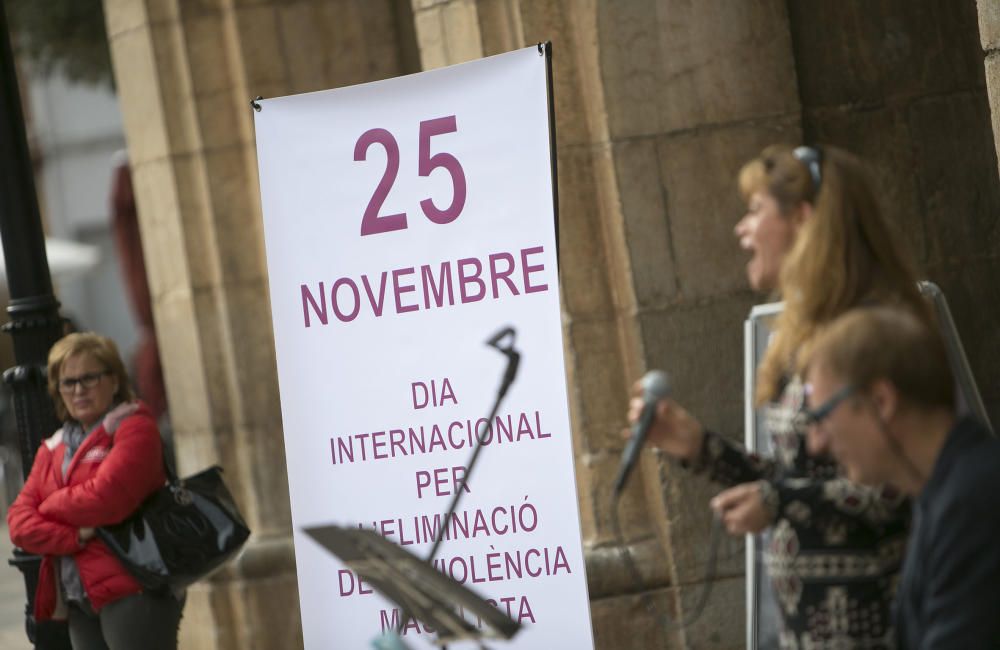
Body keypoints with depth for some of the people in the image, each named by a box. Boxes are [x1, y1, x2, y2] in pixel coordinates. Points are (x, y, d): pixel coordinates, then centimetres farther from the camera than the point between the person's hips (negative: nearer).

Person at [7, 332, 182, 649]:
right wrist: (73, 537, -13)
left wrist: (50, 507, 1)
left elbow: (107, 498, -17)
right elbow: (20, 520, 6)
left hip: (132, 593, -7)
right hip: (79, 603, 7)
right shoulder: (52, 450, 18)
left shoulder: (133, 427, -3)